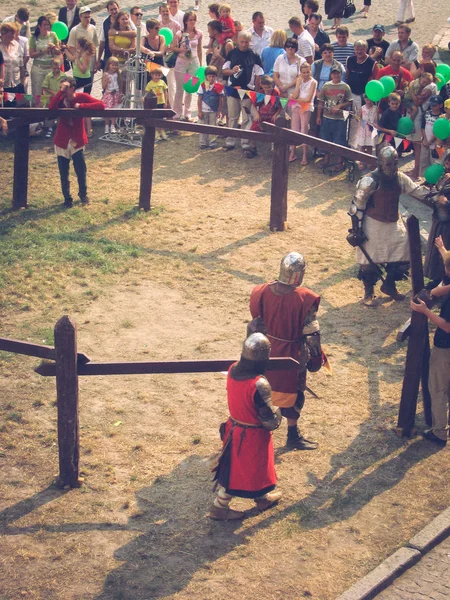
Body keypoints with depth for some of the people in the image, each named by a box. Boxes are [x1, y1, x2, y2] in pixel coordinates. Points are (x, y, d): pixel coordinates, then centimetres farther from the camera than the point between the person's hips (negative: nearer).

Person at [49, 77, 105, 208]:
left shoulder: (82, 97, -10)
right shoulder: (61, 98, -5)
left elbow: (101, 105, -21)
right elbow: (51, 107, -27)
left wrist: (81, 106, -24)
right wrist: (61, 91, -27)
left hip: (77, 141, -1)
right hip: (62, 141, 1)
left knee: (81, 171, 5)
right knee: (63, 174, 7)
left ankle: (83, 194, 31)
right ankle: (67, 199, 23)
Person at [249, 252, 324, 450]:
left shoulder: (262, 293, -15)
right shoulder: (305, 299, -26)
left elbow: (255, 324, -2)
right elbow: (311, 334, -16)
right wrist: (316, 358, -1)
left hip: (266, 350, 4)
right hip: (292, 354, -4)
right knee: (293, 393, 15)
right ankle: (293, 437, 29)